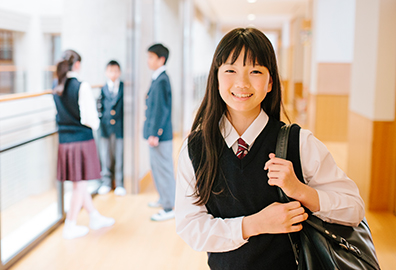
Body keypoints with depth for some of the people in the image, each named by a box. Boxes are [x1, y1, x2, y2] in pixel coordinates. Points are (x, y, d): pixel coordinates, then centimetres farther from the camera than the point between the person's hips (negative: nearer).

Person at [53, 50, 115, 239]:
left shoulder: (57, 89, 4)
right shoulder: (82, 87, -16)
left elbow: (60, 114, 12)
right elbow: (89, 117, -17)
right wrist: (95, 124, 2)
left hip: (64, 141, 7)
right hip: (82, 139, -7)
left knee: (79, 183, 17)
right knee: (80, 184, 6)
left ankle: (95, 217, 33)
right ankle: (70, 227, 13)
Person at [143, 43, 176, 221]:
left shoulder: (162, 81, -17)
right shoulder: (157, 79, 12)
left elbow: (161, 109, -21)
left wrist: (155, 134, -20)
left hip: (160, 135, -10)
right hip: (155, 133, 10)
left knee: (164, 169, -3)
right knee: (156, 167, 21)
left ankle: (169, 208, 6)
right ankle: (164, 199, 36)